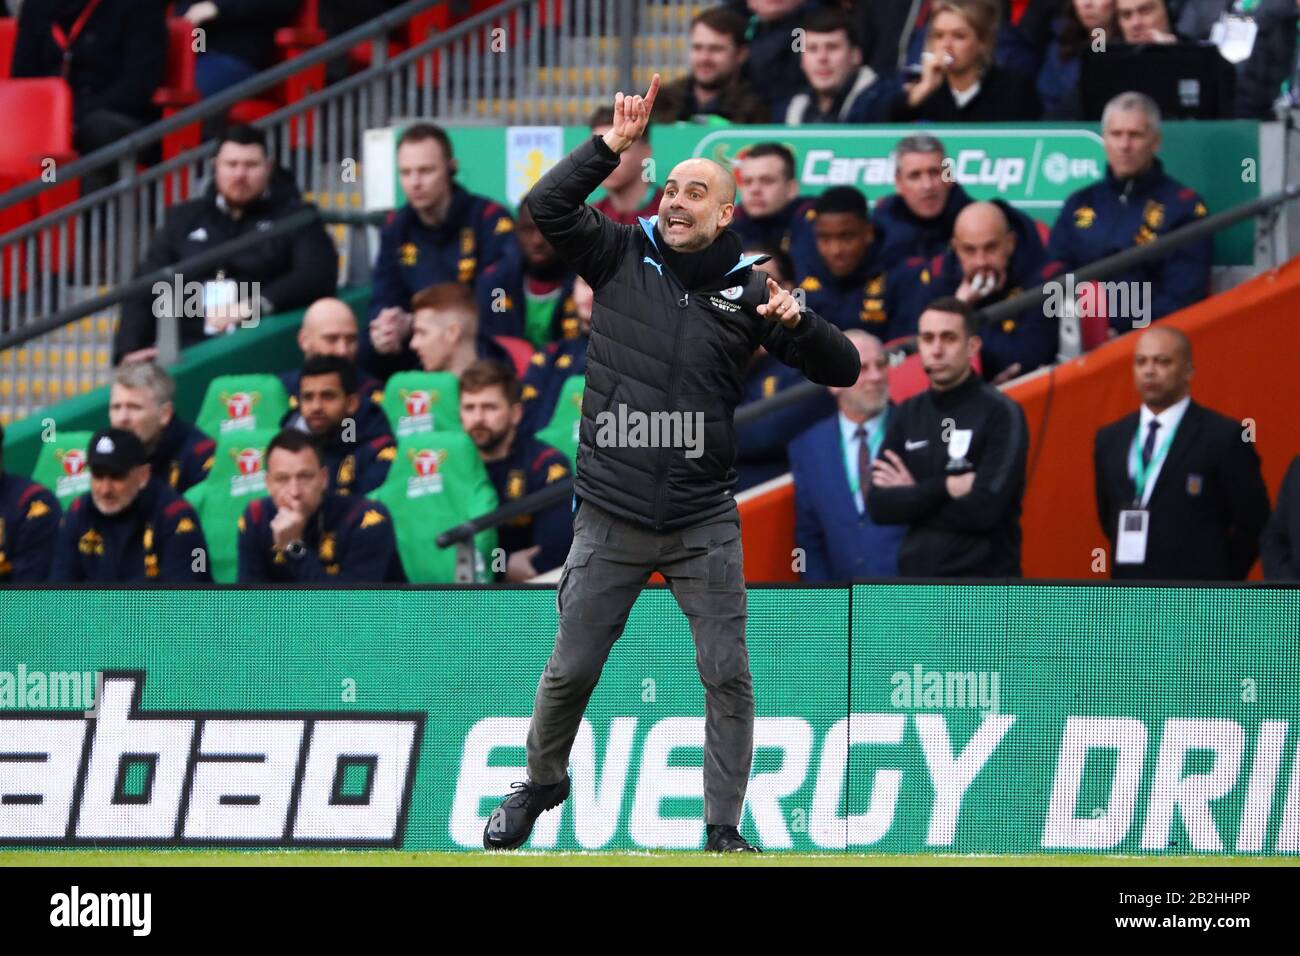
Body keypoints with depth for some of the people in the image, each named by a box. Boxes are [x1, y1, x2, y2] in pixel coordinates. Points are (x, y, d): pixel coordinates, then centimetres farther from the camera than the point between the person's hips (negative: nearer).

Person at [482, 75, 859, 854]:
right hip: (612, 519, 0)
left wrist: (797, 320, -21)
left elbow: (843, 370, -1)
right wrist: (614, 145, -21)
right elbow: (549, 205, -14)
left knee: (728, 676, -3)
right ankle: (542, 784, 31)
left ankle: (725, 828, 7)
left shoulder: (747, 290, 0)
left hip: (704, 523, 0)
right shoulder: (622, 257, 0)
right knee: (571, 670, 6)